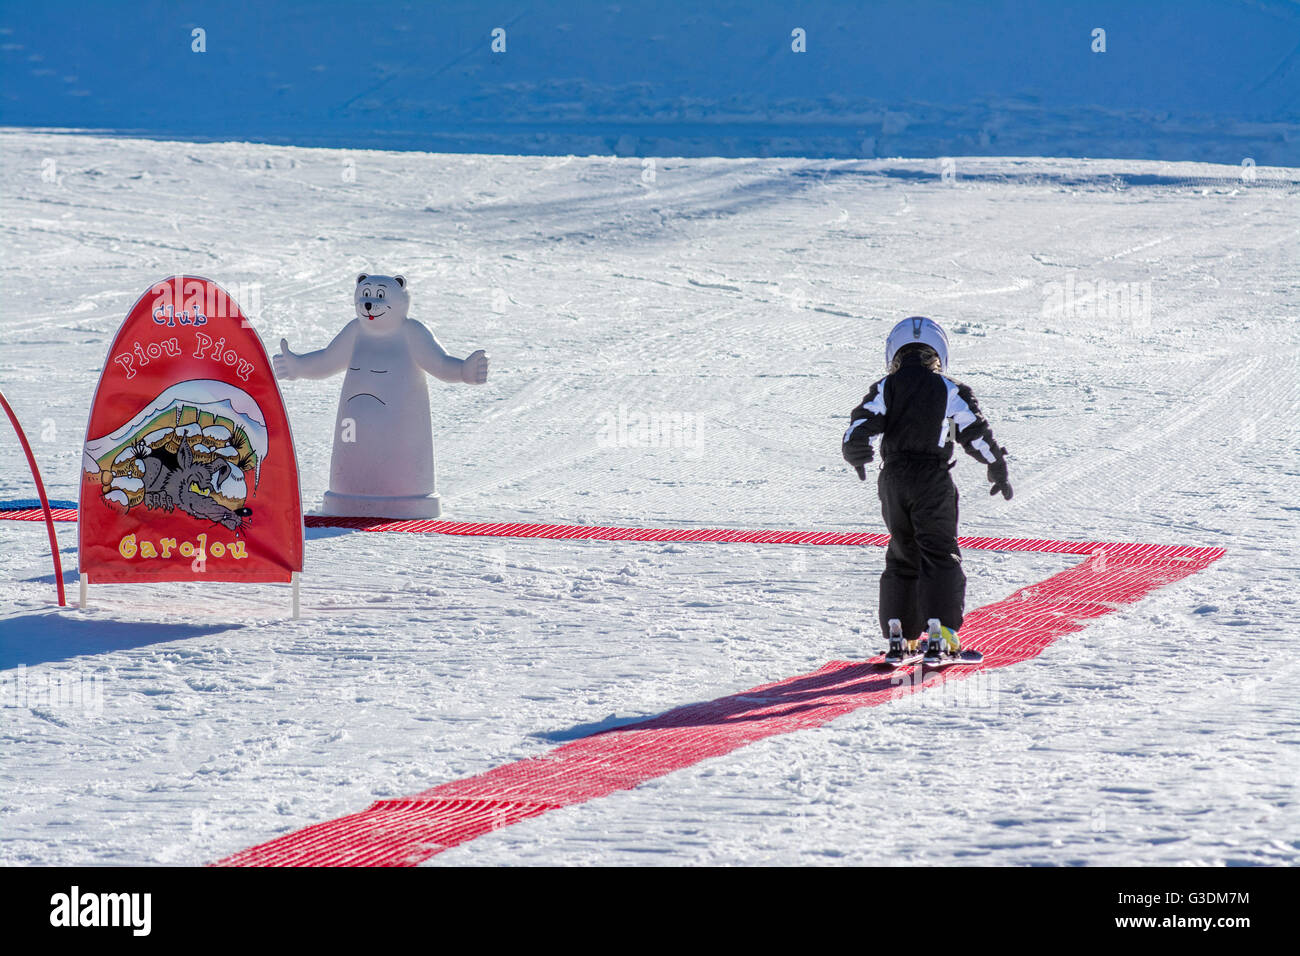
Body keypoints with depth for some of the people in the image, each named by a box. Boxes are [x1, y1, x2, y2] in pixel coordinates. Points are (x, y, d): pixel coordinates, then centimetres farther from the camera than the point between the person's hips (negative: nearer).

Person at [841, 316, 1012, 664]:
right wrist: (998, 470, 16)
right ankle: (938, 633, -13)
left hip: (893, 479, 3)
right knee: (939, 555, 0)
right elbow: (976, 433, 2)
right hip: (934, 480, -3)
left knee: (901, 556, 14)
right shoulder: (950, 390, 1)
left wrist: (856, 457, 21)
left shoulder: (885, 388, 6)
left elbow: (862, 425, 0)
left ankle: (899, 636, 9)